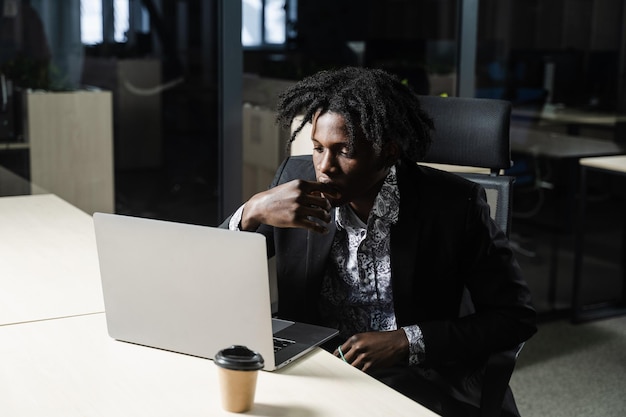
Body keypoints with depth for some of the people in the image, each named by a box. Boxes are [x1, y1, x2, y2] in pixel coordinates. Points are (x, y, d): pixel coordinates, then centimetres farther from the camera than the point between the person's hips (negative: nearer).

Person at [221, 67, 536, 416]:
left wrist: (406, 342, -17)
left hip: (419, 379, -1)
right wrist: (252, 213, -19)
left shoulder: (453, 203, -10)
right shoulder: (297, 179, -2)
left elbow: (516, 317, -5)